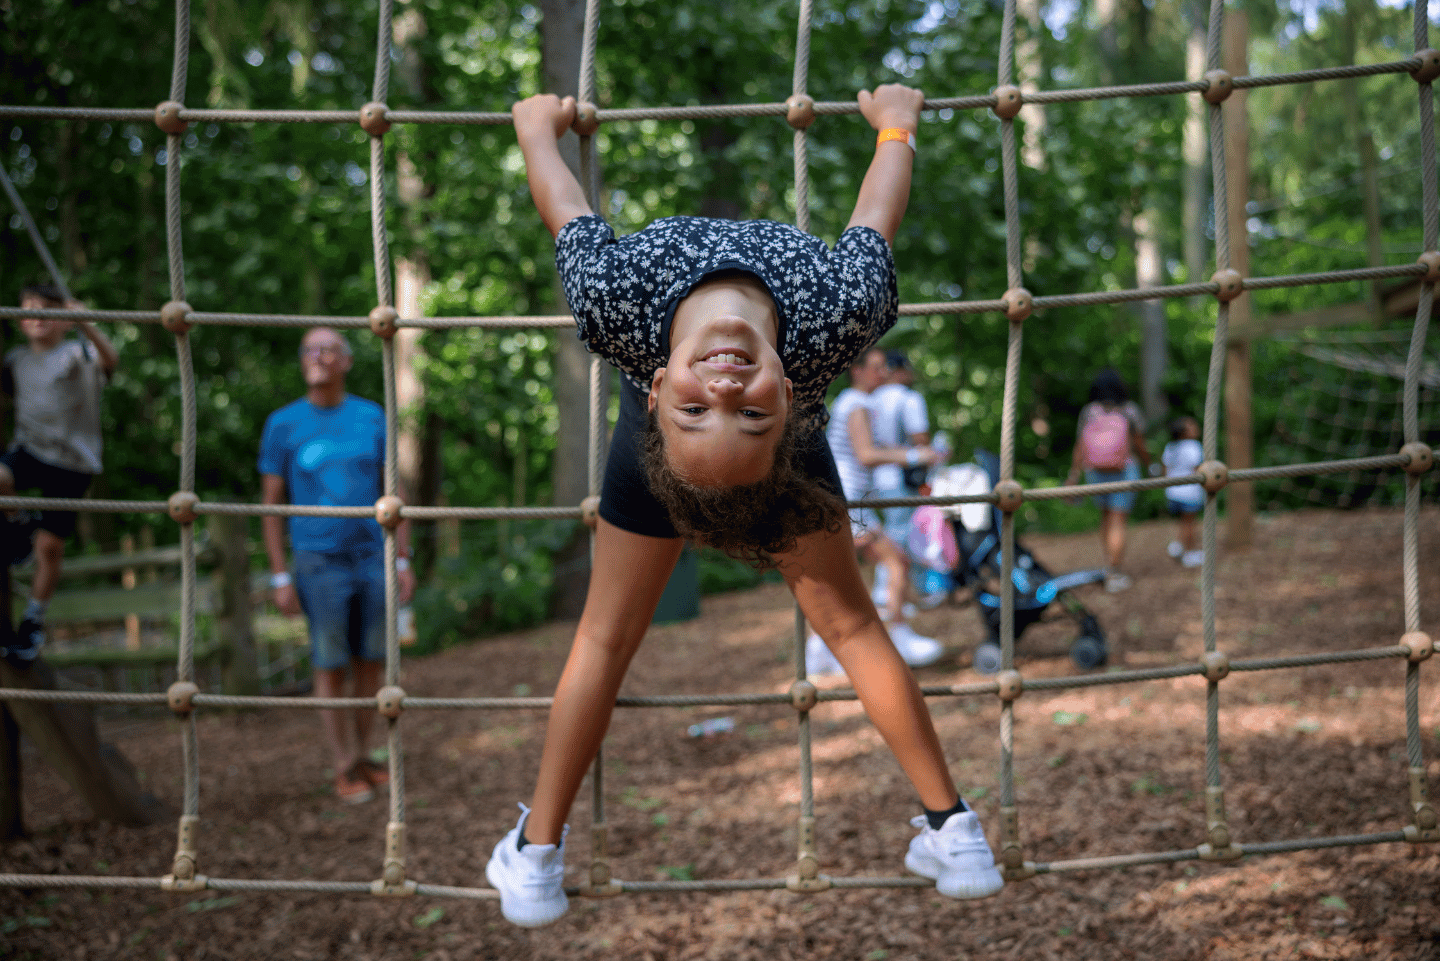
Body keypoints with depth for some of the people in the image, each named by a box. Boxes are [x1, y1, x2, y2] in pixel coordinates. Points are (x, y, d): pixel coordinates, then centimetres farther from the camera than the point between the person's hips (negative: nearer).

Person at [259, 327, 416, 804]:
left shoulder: (372, 418, 3)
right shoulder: (283, 424, -2)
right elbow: (272, 505, 0)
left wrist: (403, 562, 2)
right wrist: (280, 578, -4)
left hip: (373, 558, 2)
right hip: (319, 564, -2)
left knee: (370, 663, 7)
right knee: (330, 667, 1)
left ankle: (362, 756, 21)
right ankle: (344, 768, 11)